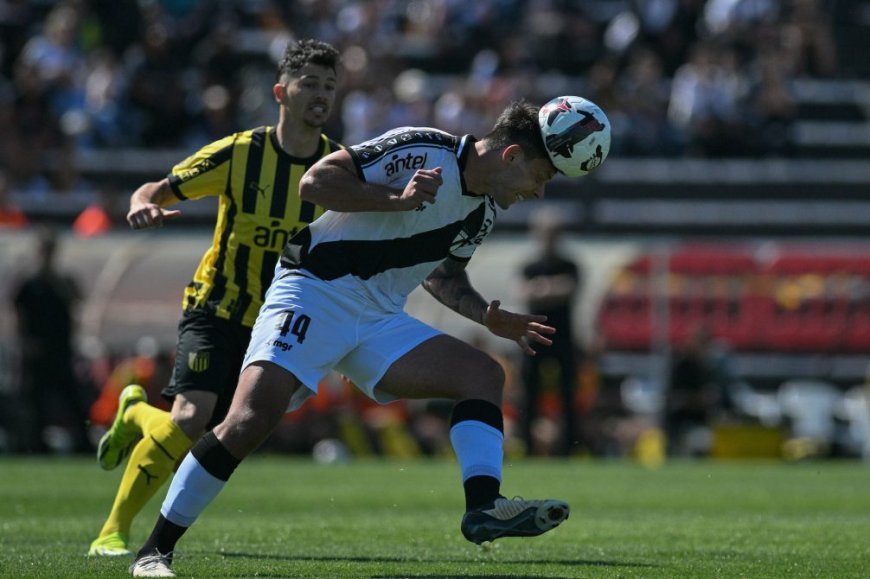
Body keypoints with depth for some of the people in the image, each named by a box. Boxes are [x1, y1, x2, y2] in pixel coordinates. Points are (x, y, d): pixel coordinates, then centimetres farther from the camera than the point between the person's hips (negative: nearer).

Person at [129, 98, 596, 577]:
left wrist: (490, 318, 10)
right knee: (250, 419, -24)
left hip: (381, 321, 8)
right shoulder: (419, 151, -15)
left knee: (483, 373, -7)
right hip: (314, 295, -8)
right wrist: (399, 200, -27)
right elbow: (315, 182, -18)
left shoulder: (483, 211, 10)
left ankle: (483, 507, -22)